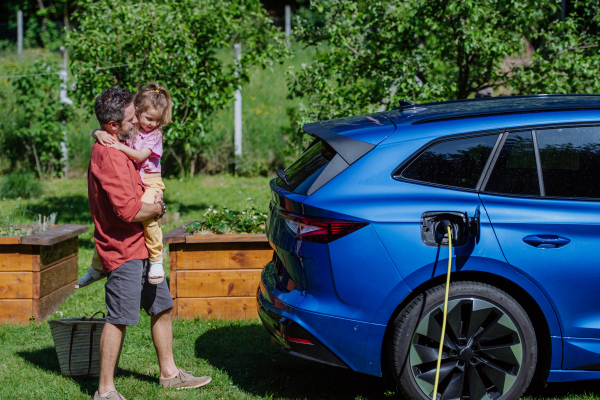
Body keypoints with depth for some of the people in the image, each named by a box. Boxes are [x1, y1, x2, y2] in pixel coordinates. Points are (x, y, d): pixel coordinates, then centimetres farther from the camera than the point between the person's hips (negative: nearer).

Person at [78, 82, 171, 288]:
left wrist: (119, 146, -29)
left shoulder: (155, 134, -5)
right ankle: (97, 267, 24)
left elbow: (140, 156, -18)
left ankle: (156, 260, -22)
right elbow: (96, 132, 4)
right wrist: (100, 134, -20)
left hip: (149, 182, -5)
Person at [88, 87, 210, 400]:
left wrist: (152, 198, 10)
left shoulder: (116, 150, 14)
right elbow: (128, 210, -27)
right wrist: (157, 209, -8)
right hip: (124, 250, -11)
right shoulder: (108, 156, -20)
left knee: (162, 307, 17)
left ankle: (169, 373, 28)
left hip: (141, 248, 11)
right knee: (118, 320, -7)